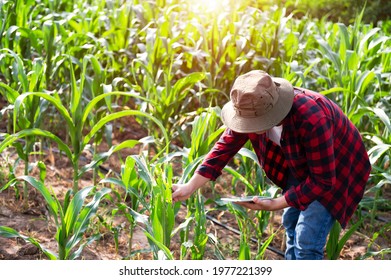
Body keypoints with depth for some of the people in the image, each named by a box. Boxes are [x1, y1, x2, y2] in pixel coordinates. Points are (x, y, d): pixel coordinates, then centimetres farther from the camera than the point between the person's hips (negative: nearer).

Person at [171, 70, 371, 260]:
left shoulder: (312, 120, -40)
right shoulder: (253, 109, -21)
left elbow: (323, 181, -33)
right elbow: (226, 146, -11)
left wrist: (275, 204, -32)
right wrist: (190, 187, -16)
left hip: (335, 170, -7)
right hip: (302, 166, 7)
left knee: (307, 240, -11)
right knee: (291, 224, 16)